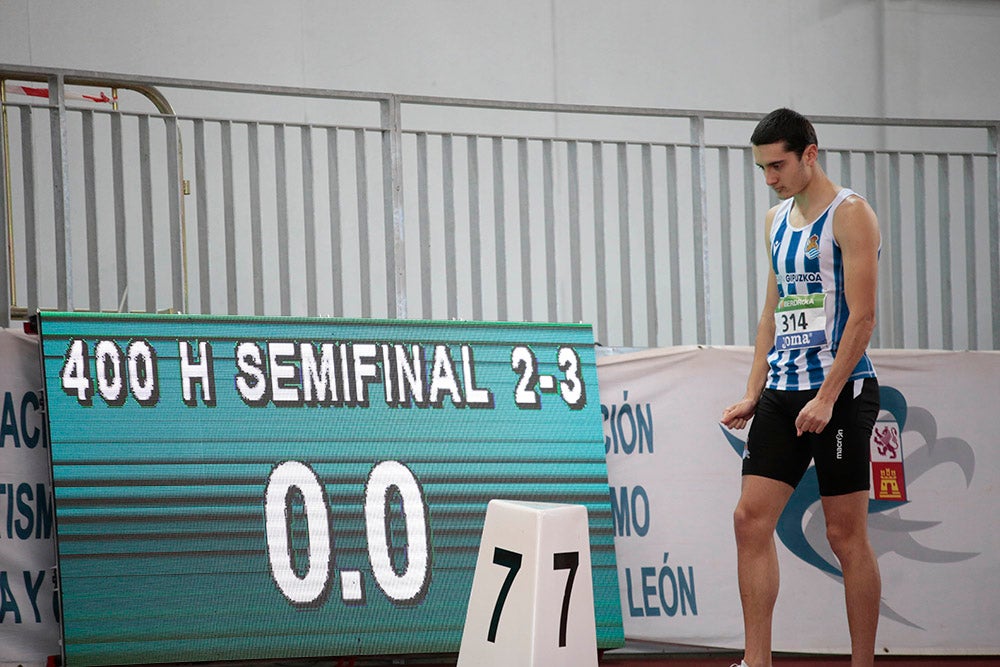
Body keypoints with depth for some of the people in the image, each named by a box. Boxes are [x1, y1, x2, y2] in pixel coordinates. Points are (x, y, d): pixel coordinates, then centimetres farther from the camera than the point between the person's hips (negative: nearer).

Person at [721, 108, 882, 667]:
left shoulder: (850, 214, -7)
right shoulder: (778, 221, 16)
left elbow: (863, 316, -14)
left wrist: (826, 399, -20)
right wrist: (754, 395, 12)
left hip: (840, 391, -7)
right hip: (783, 391, 7)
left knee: (847, 534, -3)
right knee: (752, 518, -2)